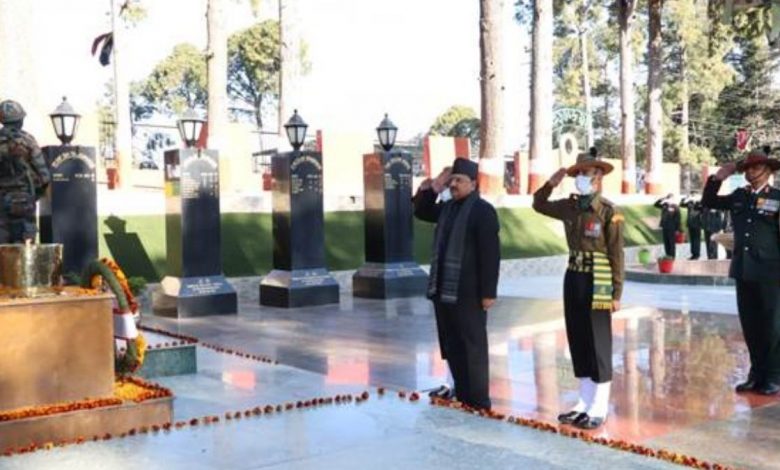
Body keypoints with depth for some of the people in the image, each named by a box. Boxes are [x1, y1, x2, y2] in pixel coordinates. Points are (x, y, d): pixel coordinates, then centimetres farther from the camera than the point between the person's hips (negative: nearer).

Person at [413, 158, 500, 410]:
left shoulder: (483, 210, -11)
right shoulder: (447, 207, 13)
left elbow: (490, 254, -16)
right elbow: (421, 212, 29)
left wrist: (488, 292, -20)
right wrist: (430, 189, 10)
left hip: (468, 293, -8)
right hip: (443, 289, 8)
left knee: (472, 346, -1)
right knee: (451, 345, 14)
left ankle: (478, 401, 7)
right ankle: (461, 395, 25)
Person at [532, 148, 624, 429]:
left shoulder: (609, 211, -11)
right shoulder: (570, 207, 5)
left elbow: (616, 255, -10)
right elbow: (539, 205, 21)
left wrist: (616, 293, -12)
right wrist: (551, 184, 3)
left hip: (597, 282, -6)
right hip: (573, 278, 6)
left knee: (598, 345, 1)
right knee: (577, 342, 11)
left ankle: (599, 409, 11)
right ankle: (585, 402, 23)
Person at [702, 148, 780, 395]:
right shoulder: (739, 196, 10)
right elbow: (709, 202, 17)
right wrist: (718, 178, 3)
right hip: (743, 270, 5)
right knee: (750, 326, 10)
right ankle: (757, 374, 21)